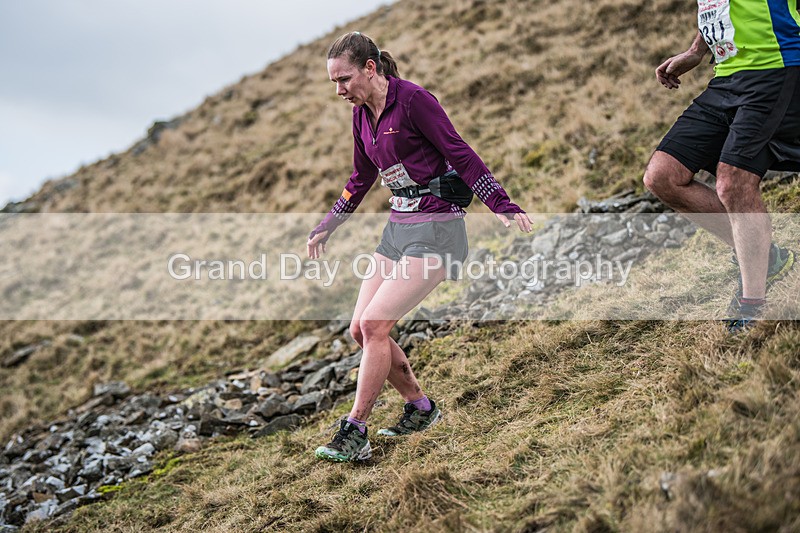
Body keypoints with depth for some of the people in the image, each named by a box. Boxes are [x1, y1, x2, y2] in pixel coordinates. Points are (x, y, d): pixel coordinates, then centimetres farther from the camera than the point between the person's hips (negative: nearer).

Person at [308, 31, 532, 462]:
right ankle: (420, 408, 23)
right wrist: (326, 228, 31)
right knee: (360, 329, 4)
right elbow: (361, 179, 23)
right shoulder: (362, 113, 9)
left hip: (435, 231, -8)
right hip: (397, 228, 9)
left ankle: (354, 435, -5)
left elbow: (461, 154, -14)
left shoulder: (413, 100, -14)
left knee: (374, 325, -15)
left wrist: (503, 207, -20)